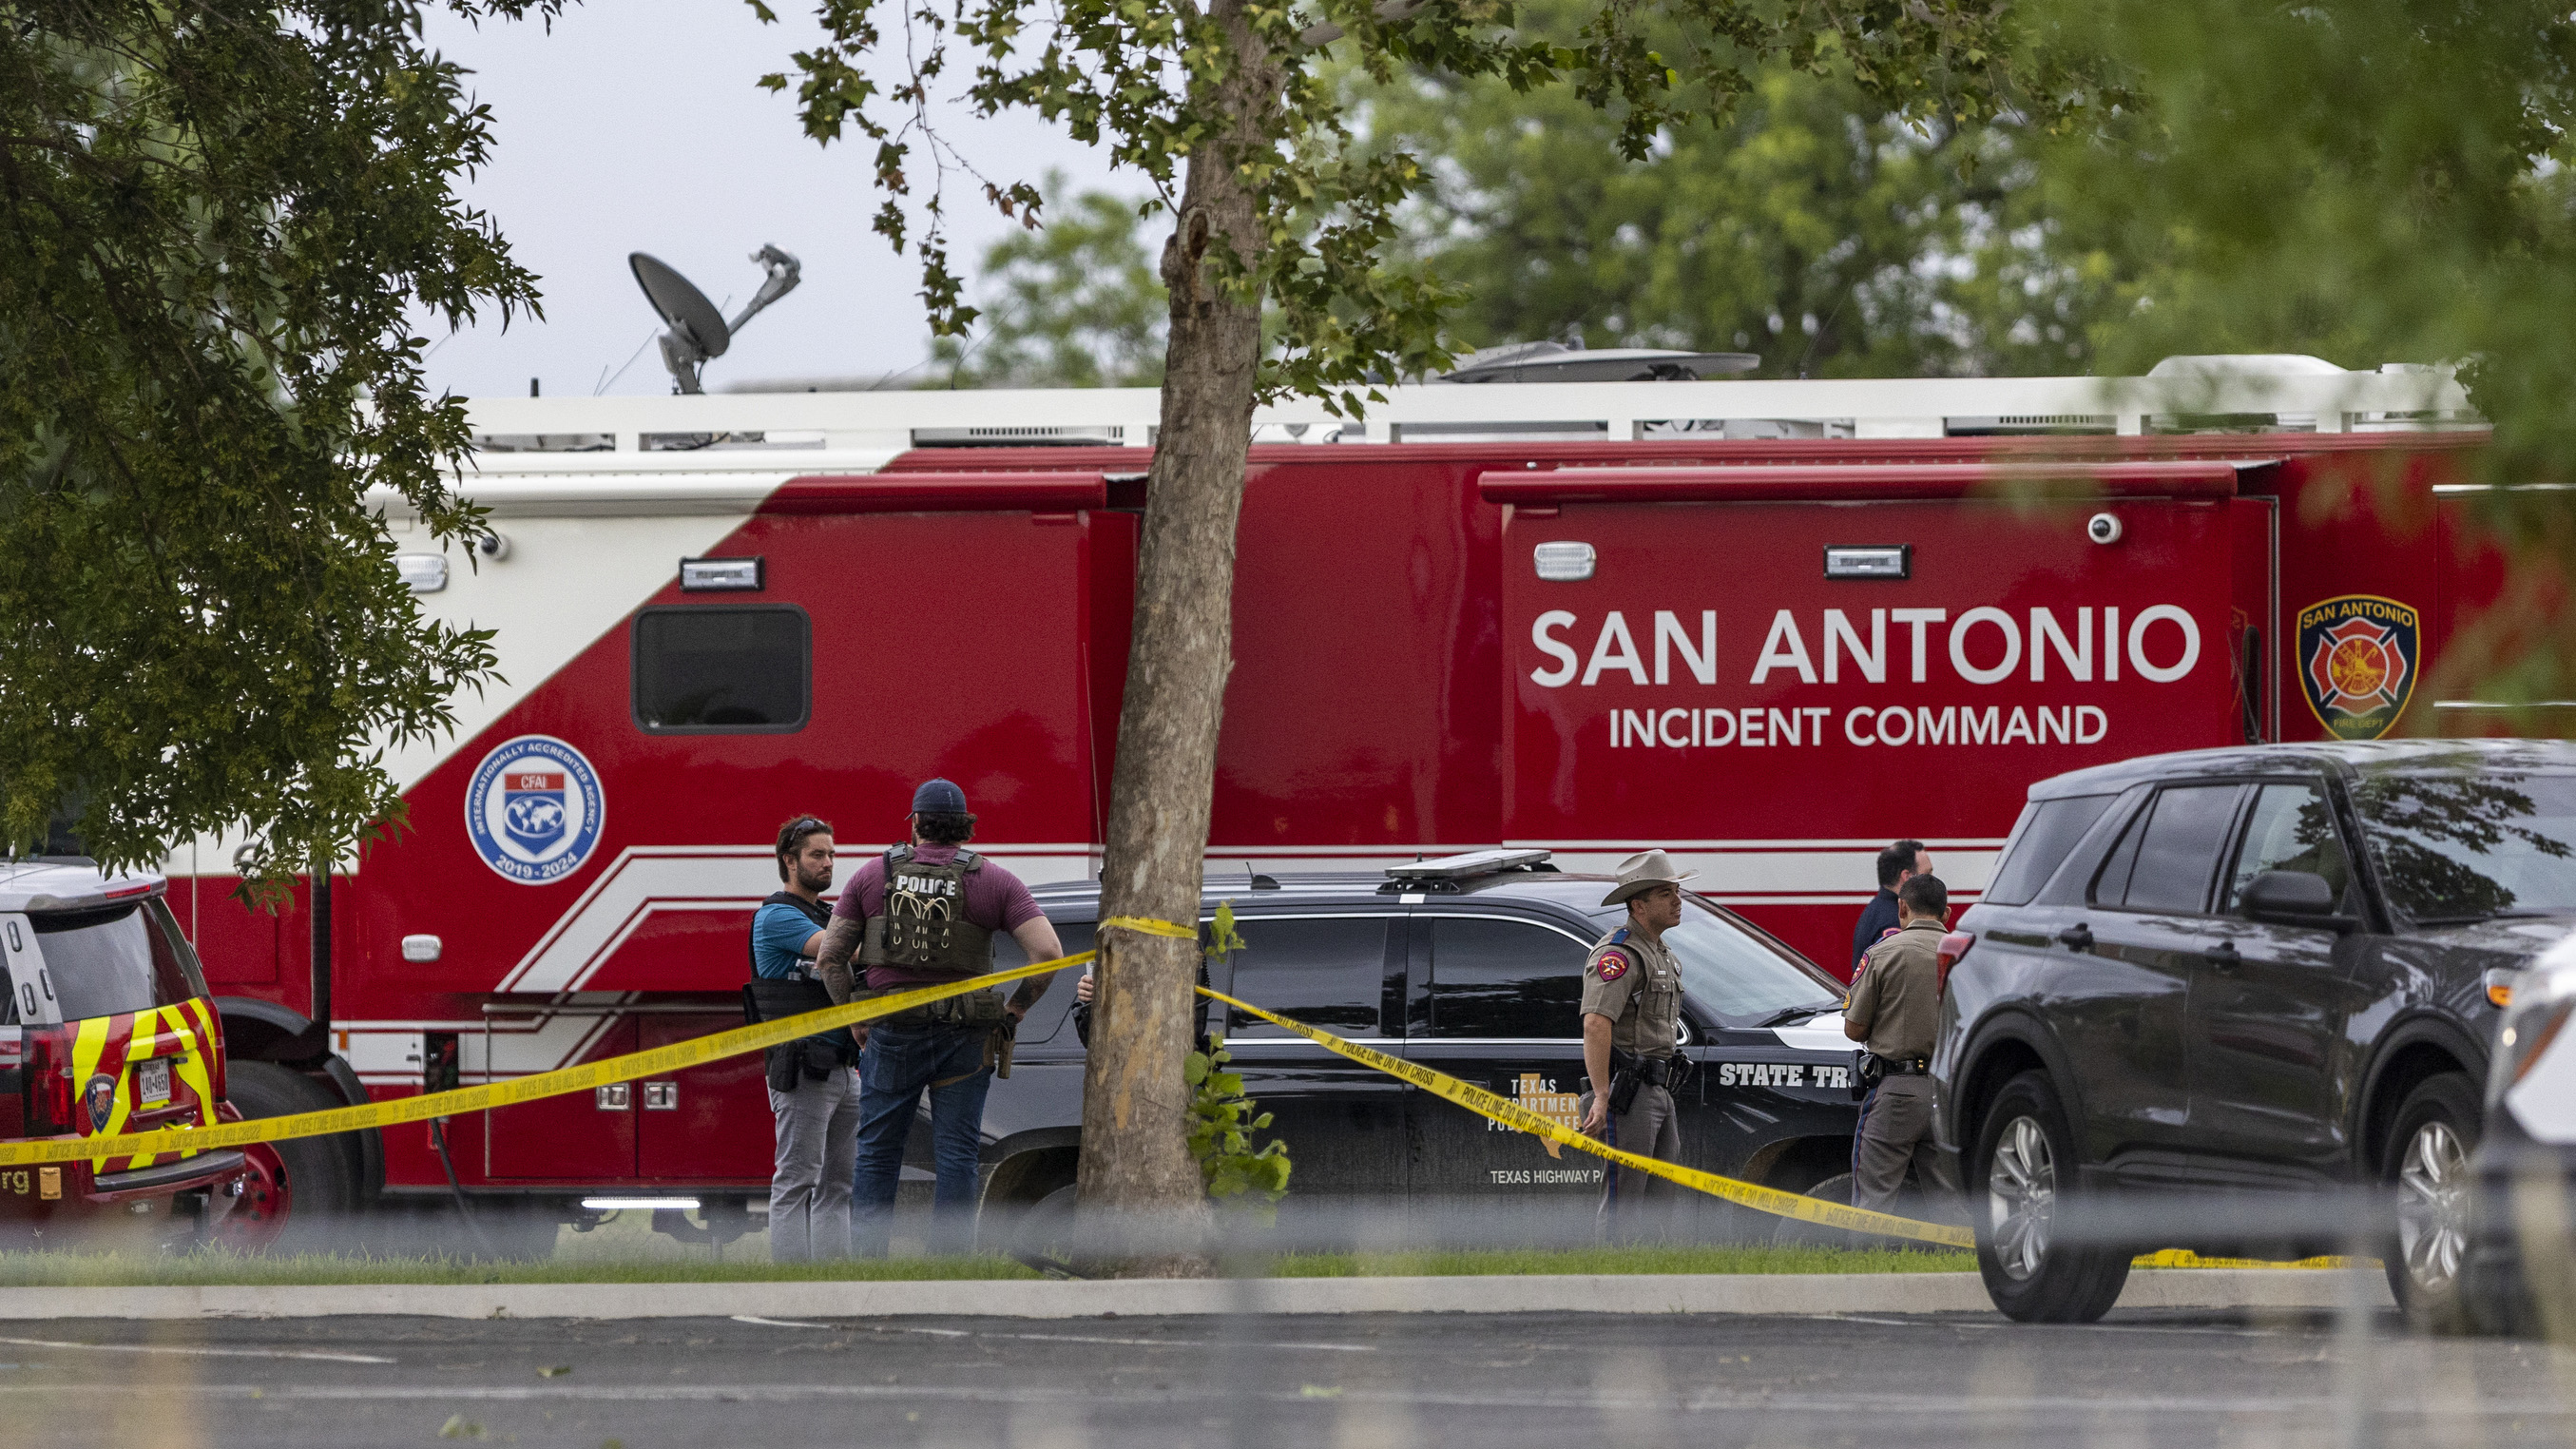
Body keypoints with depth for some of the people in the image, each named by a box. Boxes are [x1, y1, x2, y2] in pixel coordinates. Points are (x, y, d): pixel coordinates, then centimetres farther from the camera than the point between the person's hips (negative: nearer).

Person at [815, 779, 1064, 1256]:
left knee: (876, 1156, 9)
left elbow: (831, 956, 3)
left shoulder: (873, 875, 4)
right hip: (964, 1038, 0)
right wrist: (1016, 1009, 4)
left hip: (892, 1036, 1)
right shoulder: (994, 882, 1)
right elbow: (1047, 951, -8)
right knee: (956, 1158, 2)